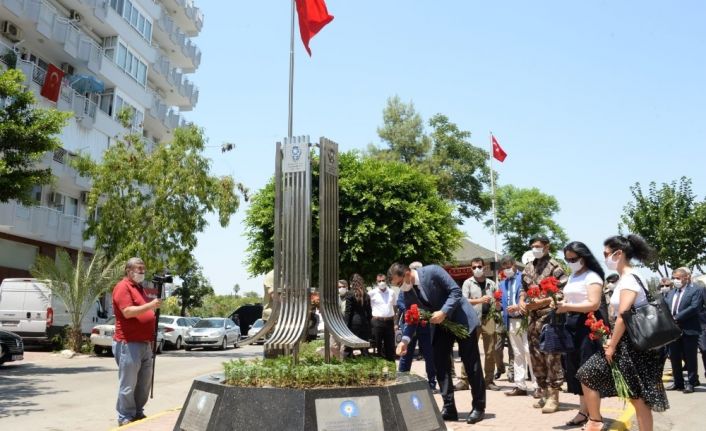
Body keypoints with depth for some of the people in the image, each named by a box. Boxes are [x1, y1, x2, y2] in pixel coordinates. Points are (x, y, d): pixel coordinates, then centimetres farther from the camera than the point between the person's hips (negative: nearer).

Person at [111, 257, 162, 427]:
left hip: (145, 343, 9)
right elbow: (128, 312, -21)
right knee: (128, 384, -3)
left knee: (144, 382, 13)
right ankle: (125, 417, 5)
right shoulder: (123, 287, -8)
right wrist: (150, 305, -26)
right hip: (129, 344, -9)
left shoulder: (140, 288, 21)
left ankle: (138, 413, 23)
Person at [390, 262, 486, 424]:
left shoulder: (432, 271, -23)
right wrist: (405, 339, -15)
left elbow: (456, 291, -22)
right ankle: (449, 408, 9)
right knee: (440, 364, 1)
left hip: (462, 319, -6)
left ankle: (479, 407, 11)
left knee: (471, 364, 0)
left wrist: (444, 312, -31)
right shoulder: (408, 293, -5)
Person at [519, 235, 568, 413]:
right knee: (536, 356, 11)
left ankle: (553, 396, 1)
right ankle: (543, 392, 21)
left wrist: (541, 302, -19)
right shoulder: (528, 267, 14)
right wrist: (522, 301, 2)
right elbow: (524, 288, 22)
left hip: (549, 317, -7)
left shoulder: (554, 266, -7)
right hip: (533, 318, 7)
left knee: (551, 356, -6)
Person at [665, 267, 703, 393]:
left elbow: (694, 307, -18)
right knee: (674, 358, 11)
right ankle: (678, 382, 22)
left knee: (690, 358, 3)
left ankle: (691, 383, 13)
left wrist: (676, 318, -19)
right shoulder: (671, 292, 16)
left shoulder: (695, 291, -6)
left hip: (688, 330, -6)